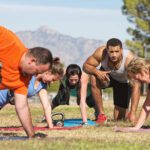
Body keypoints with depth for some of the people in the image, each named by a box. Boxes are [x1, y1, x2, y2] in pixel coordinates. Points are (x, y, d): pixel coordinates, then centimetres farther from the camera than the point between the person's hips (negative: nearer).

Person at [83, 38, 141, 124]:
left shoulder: (130, 59, -40)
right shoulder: (101, 52, -33)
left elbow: (136, 86, -43)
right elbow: (86, 66, -19)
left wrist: (133, 113, -50)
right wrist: (97, 72, -43)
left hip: (124, 82, -2)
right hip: (106, 75, 2)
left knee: (119, 118, -4)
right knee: (95, 80, -34)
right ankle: (101, 114, -18)